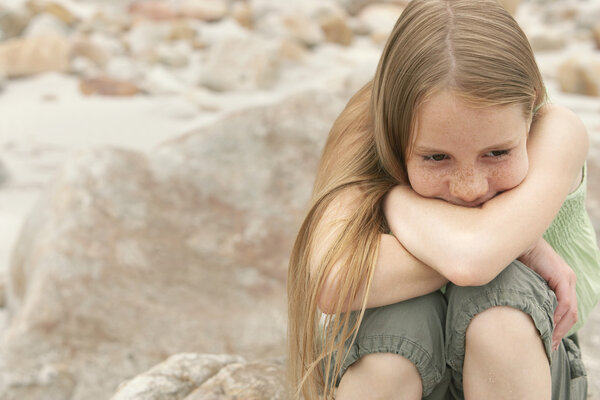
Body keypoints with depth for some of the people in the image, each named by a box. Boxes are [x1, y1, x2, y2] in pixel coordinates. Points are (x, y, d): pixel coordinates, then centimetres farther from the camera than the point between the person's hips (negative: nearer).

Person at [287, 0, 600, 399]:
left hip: (518, 368, 0)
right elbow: (330, 284, -41)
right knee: (395, 316, -34)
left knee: (499, 292, -33)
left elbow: (472, 259, -43)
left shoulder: (557, 133, -23)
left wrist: (392, 195, -25)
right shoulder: (367, 142, -21)